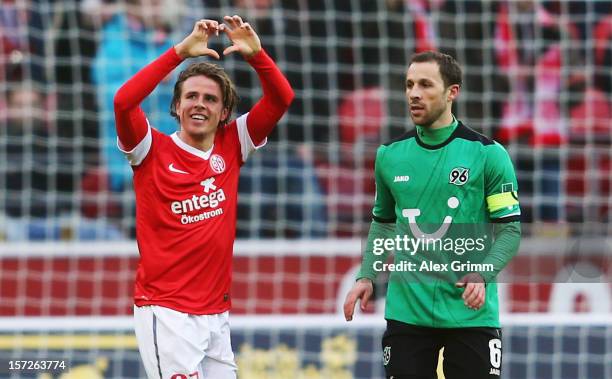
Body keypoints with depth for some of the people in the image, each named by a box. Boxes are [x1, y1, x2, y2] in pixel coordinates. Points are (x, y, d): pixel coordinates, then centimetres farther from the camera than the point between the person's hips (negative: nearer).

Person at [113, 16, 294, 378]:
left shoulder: (230, 147, 8)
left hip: (217, 315, 5)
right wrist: (180, 52, -21)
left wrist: (256, 53, -11)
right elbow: (124, 101, -20)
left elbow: (281, 98, 5)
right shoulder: (154, 150, -3)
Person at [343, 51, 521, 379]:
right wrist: (366, 277, 7)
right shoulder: (390, 155, 7)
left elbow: (510, 229, -4)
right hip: (406, 311, 3)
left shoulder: (488, 154, -4)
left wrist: (482, 275, -19)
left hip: (470, 312, -3)